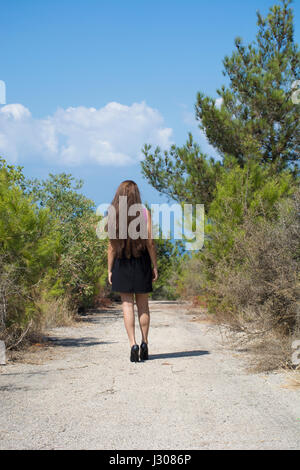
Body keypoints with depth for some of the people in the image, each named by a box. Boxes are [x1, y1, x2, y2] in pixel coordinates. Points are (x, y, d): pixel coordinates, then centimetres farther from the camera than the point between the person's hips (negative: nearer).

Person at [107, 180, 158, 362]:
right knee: (143, 304, 11)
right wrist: (155, 266, 1)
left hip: (121, 264, 0)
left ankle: (133, 344, -6)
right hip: (142, 262, 0)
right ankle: (145, 343, 13)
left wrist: (110, 270, 3)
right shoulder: (144, 212, -3)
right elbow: (150, 242, -6)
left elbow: (111, 245, -2)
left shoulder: (114, 214, -2)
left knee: (127, 304, 3)